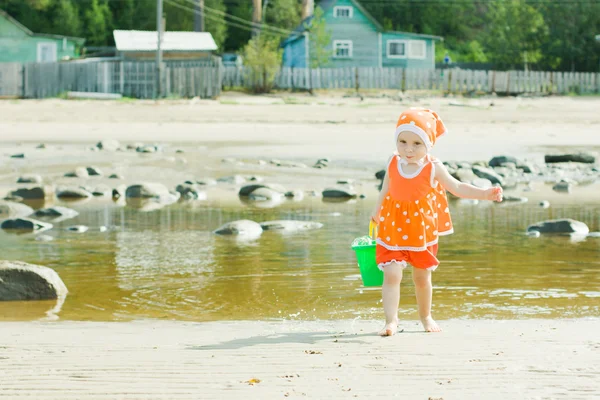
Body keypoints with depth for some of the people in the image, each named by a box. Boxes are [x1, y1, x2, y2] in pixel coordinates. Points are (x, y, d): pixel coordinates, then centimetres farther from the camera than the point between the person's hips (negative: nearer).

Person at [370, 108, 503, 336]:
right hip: (392, 231, 0)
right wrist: (376, 216, 17)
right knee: (392, 275, -14)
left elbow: (458, 188, 0)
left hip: (422, 233, 0)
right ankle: (391, 320, -10)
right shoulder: (393, 165, -5)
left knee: (422, 277, 15)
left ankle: (425, 316, 35)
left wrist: (485, 194, -9)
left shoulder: (433, 169, -9)